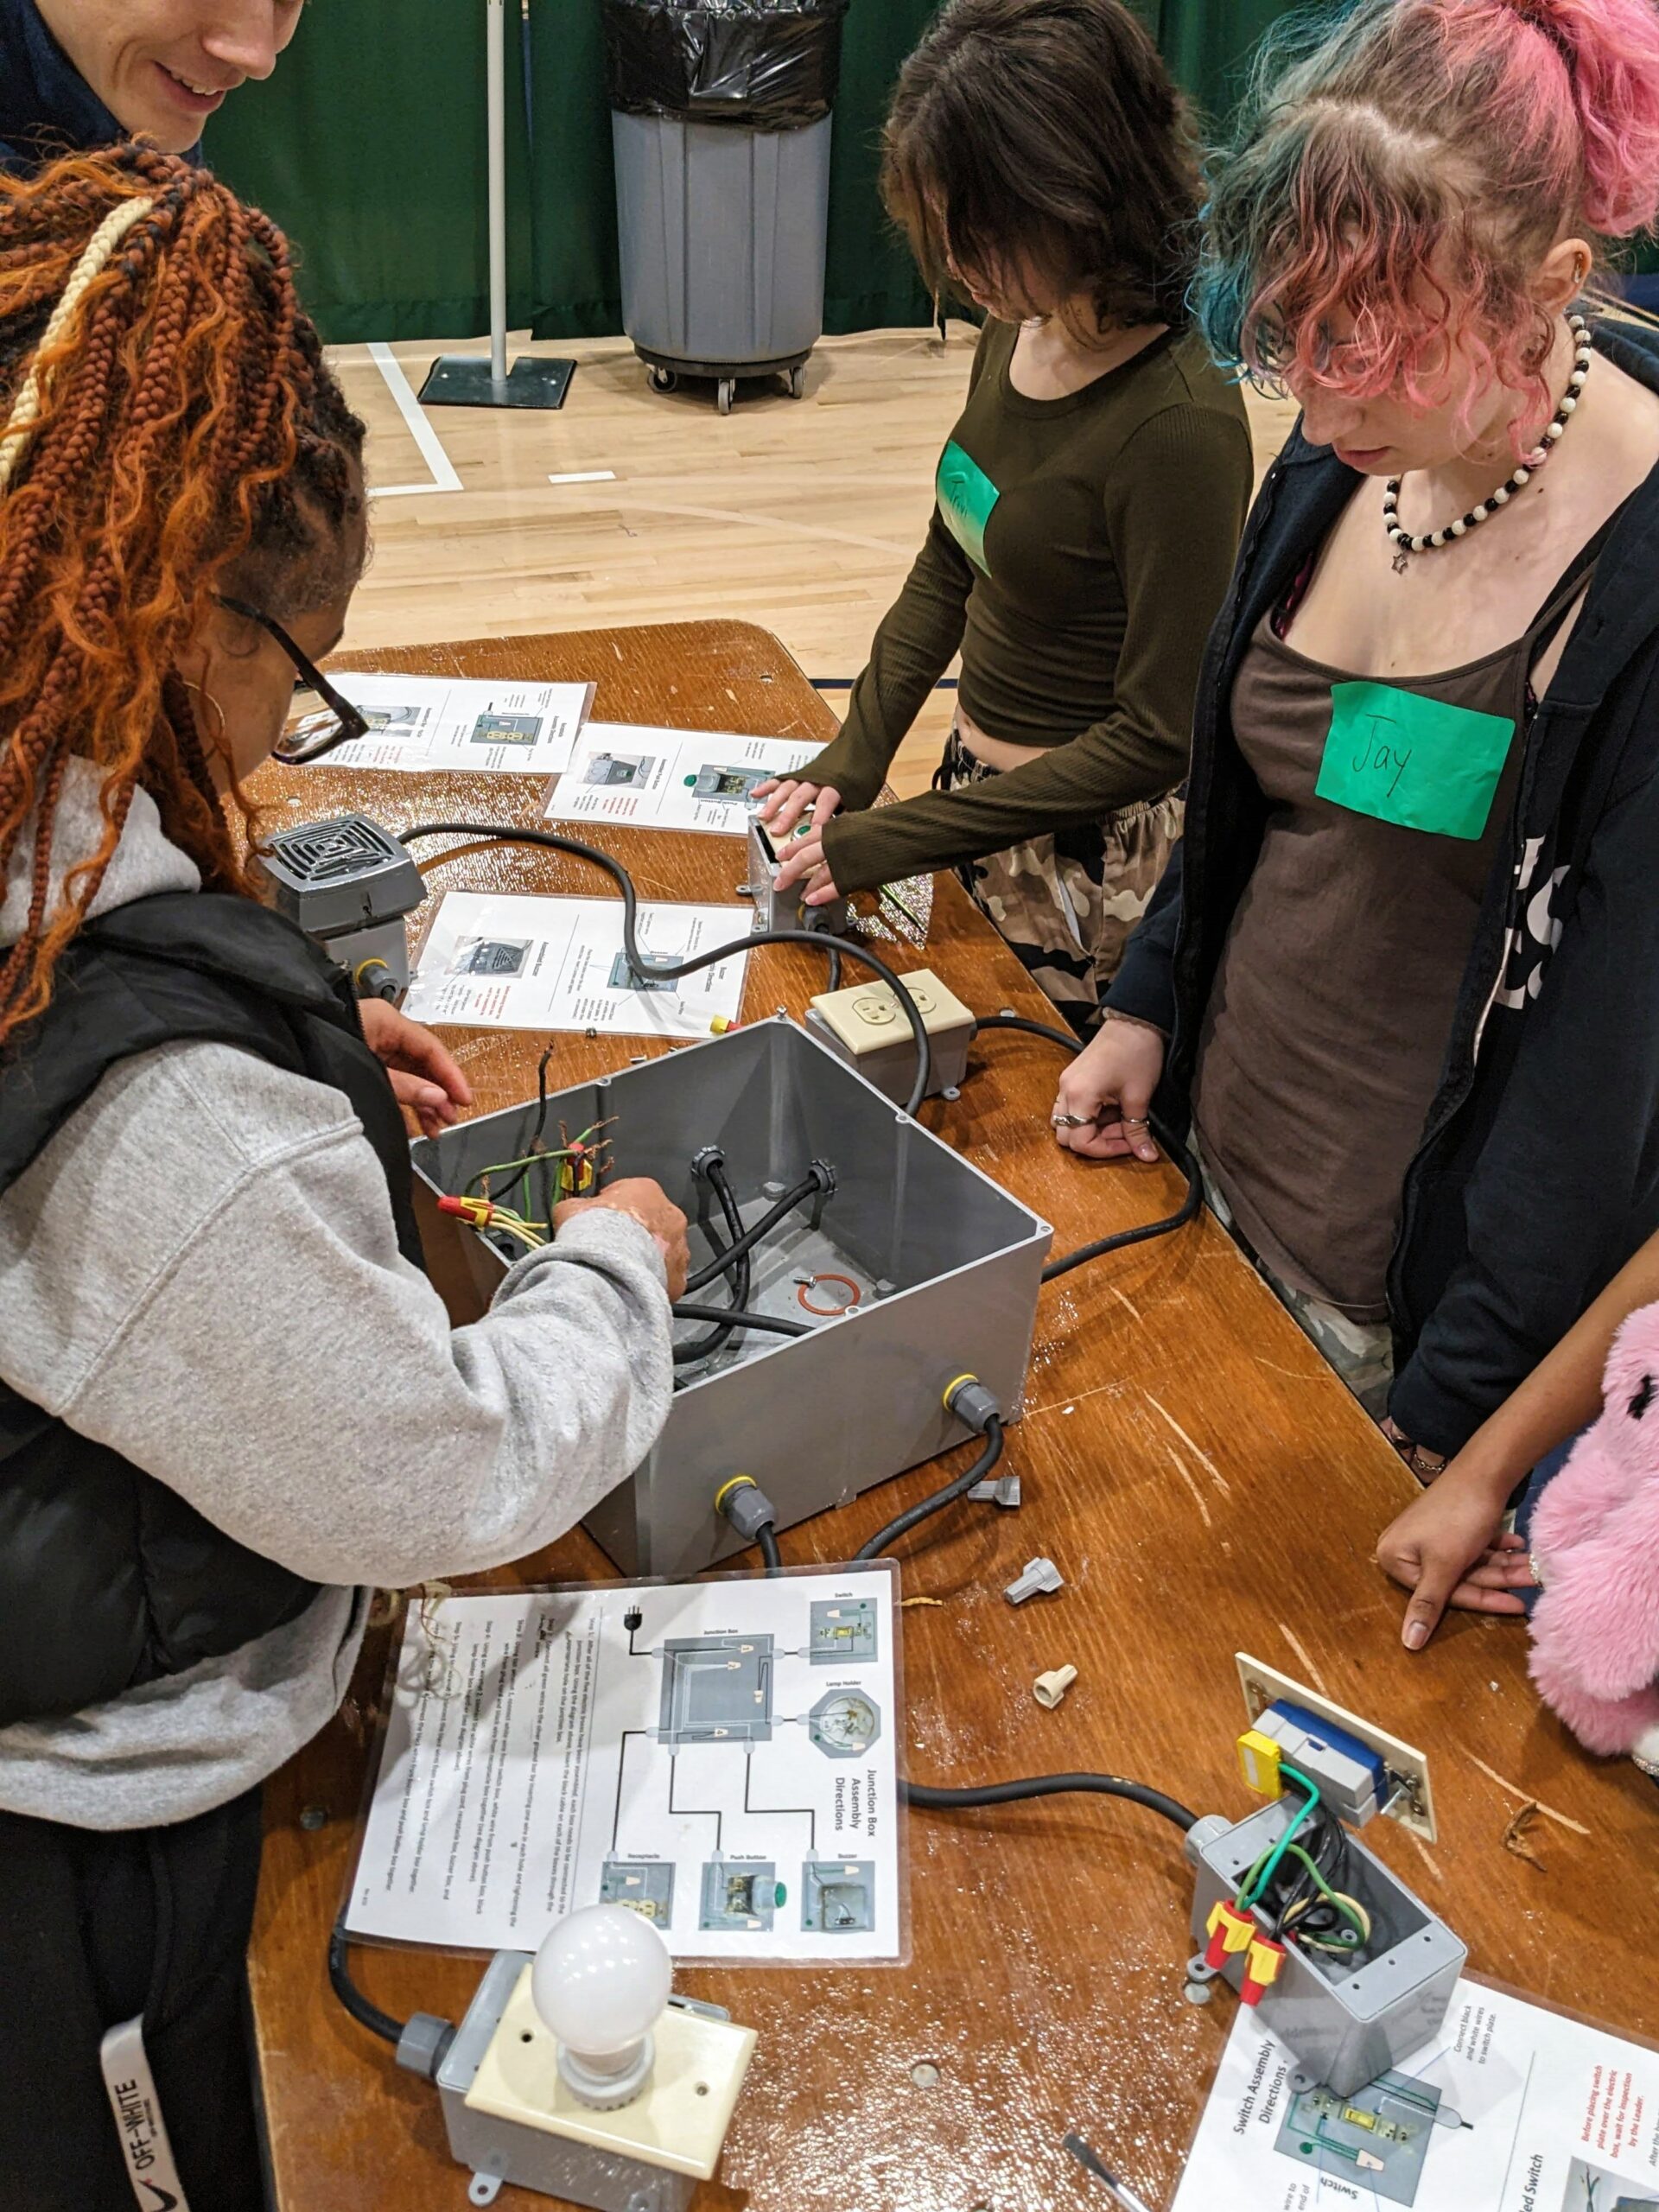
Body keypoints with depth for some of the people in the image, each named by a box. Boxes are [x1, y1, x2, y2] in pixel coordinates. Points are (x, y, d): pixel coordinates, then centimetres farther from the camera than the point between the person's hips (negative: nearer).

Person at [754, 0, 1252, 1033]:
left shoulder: (1179, 426, -25)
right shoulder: (1016, 336, -1)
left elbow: (1160, 733, -22)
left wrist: (894, 840, -20)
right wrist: (852, 762, -1)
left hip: (1092, 861, -7)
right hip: (981, 793, 8)